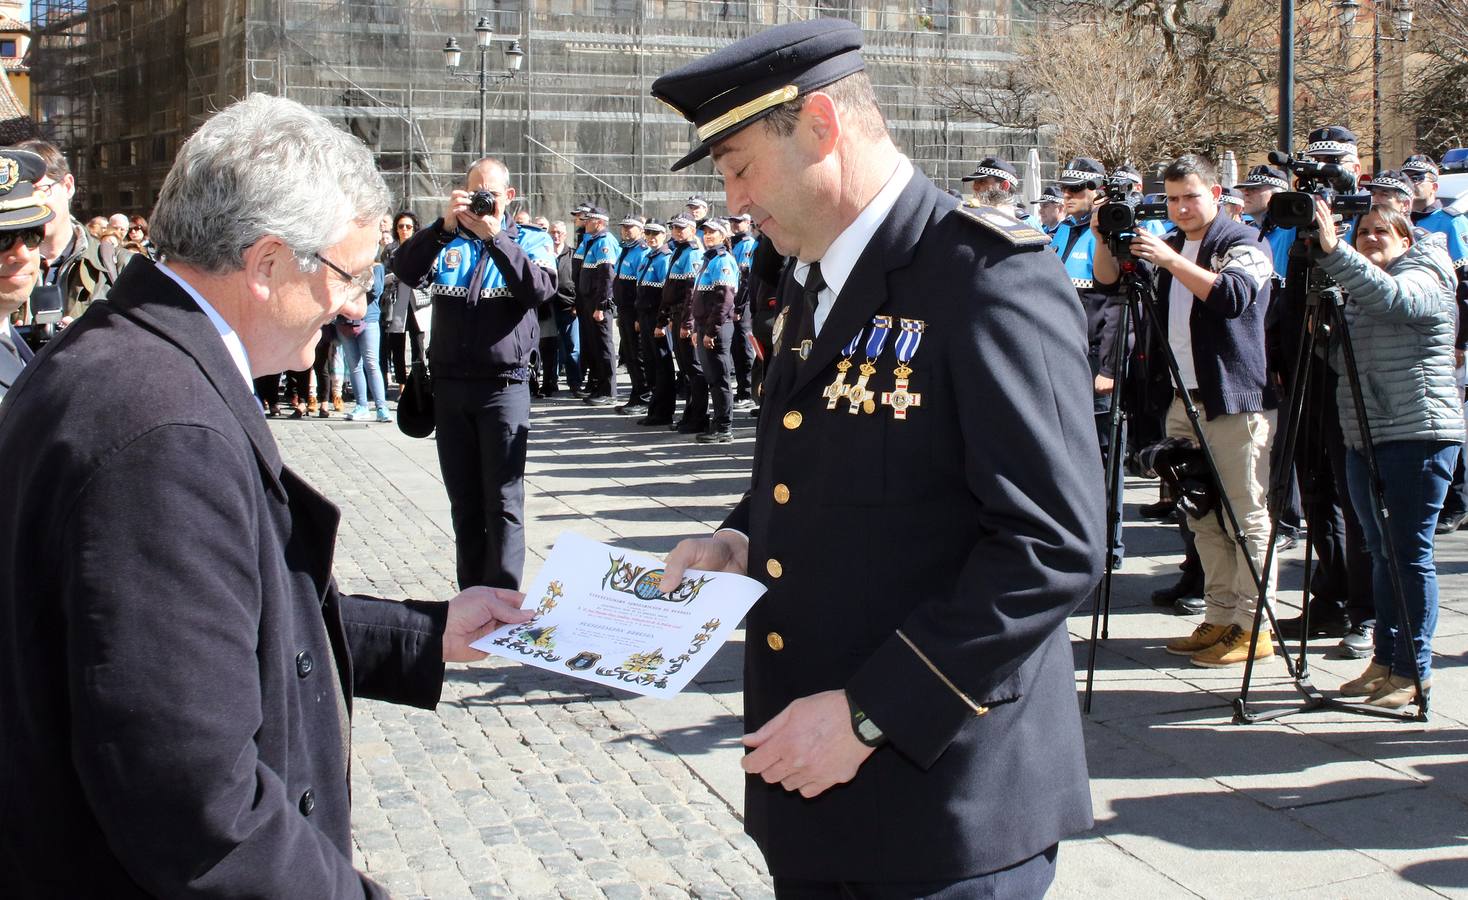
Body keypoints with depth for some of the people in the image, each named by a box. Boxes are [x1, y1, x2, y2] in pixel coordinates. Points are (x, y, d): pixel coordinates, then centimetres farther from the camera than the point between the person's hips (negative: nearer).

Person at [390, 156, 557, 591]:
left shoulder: (530, 240, 5)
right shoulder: (447, 240, 11)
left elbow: (541, 289, -14)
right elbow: (404, 269, -6)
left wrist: (494, 237, -19)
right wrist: (443, 225, -17)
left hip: (504, 384, -3)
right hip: (450, 384, 3)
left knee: (503, 502, -6)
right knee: (463, 502, 10)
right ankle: (470, 593, 18)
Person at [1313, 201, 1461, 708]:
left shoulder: (1423, 282, -6)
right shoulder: (1357, 296, 18)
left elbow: (1387, 294, -28)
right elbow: (1344, 360, 18)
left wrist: (1333, 250, -36)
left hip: (1418, 435, -8)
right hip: (1365, 438, 8)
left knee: (1409, 553, -6)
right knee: (1382, 553, 11)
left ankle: (1413, 671, 0)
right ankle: (1385, 661, 18)